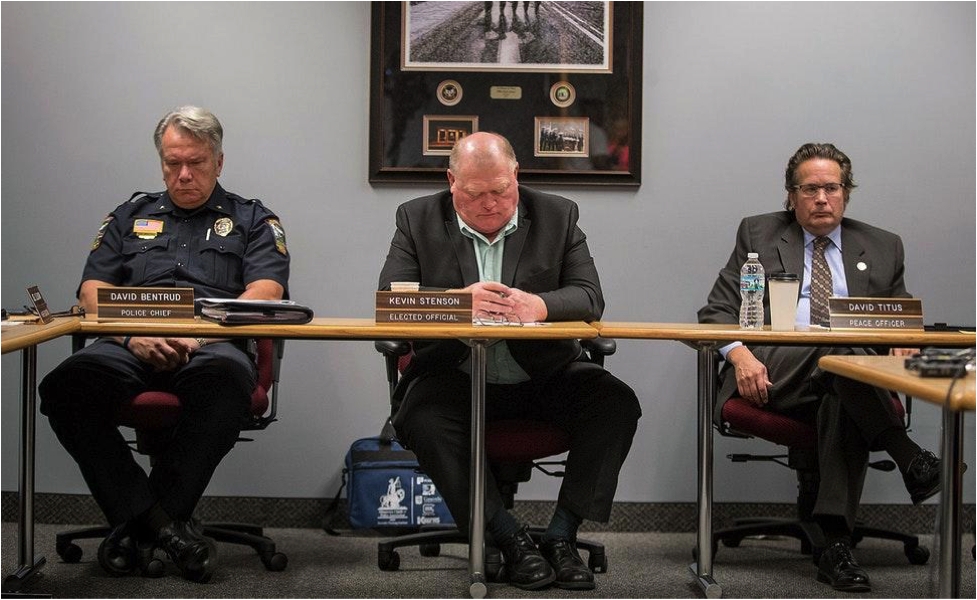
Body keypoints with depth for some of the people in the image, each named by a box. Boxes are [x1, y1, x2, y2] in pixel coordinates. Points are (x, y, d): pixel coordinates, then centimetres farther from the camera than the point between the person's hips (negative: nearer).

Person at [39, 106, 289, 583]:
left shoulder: (252, 220, 18)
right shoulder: (131, 216, 26)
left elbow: (265, 292, 2)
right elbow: (92, 290, 15)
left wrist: (198, 334, -15)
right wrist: (133, 333, -7)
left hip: (212, 346, -2)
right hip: (131, 348, 2)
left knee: (226, 378, -40)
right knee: (66, 386, -31)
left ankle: (137, 522, -24)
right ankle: (162, 524, -27)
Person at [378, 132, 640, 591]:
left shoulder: (557, 216, 5)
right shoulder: (418, 219, 4)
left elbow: (590, 297, -4)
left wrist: (539, 305, -27)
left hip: (543, 376, 1)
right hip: (455, 377, -1)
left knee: (615, 402, -24)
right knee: (422, 420, -32)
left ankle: (561, 536, -15)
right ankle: (510, 540, -20)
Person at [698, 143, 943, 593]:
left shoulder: (882, 248, 22)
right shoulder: (758, 234, 17)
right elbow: (716, 312, 10)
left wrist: (905, 343, -4)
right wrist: (741, 356, -12)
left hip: (852, 380, 1)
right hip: (773, 376, -1)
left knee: (842, 402, -36)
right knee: (841, 350, -34)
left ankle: (836, 543, -41)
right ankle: (908, 458, -29)